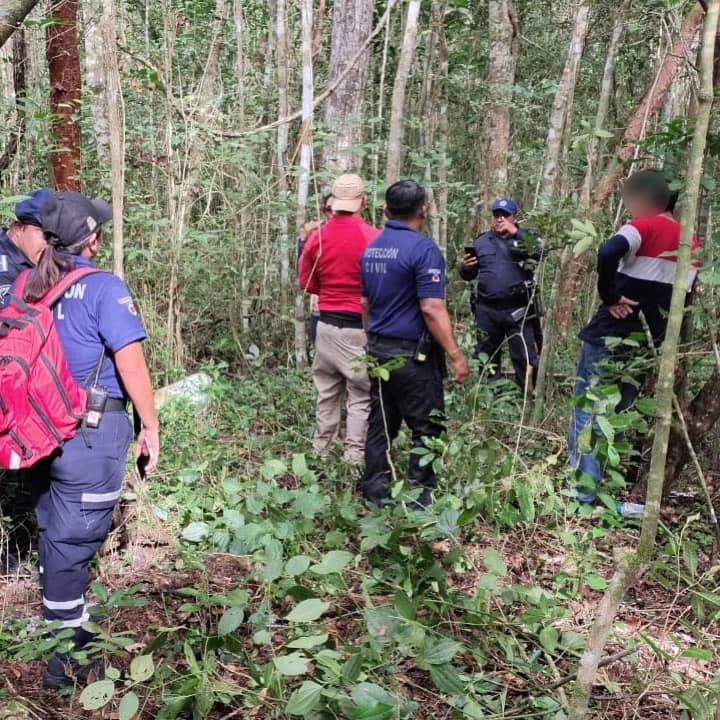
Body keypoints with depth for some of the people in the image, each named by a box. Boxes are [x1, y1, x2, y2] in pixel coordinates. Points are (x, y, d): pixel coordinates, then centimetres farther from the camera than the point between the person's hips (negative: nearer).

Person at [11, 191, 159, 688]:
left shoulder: (29, 286, 6)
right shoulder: (102, 287, -14)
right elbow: (130, 363, -16)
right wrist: (151, 426, -6)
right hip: (92, 432, -7)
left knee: (55, 532, 20)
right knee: (75, 539, 2)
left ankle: (58, 627, 37)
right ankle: (65, 659, 13)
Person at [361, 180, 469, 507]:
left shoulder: (371, 248, 9)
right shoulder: (423, 249, -15)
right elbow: (432, 311, -20)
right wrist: (456, 355, -15)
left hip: (378, 350, 8)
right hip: (412, 354, -7)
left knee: (381, 425, 13)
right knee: (426, 428, 2)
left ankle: (375, 494, 18)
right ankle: (419, 498, 5)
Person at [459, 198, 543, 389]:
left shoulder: (525, 238, 3)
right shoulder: (481, 242, 11)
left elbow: (540, 252, -18)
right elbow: (468, 276, 15)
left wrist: (516, 233, -18)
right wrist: (465, 267, -8)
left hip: (517, 310, -3)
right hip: (486, 309, 3)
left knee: (525, 358, -5)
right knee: (486, 358, 13)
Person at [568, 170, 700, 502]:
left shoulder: (644, 226, -12)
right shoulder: (691, 243, 9)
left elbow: (608, 252, -32)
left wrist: (610, 296, -21)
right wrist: (655, 325, 17)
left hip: (609, 336, -6)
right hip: (646, 345, 7)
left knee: (587, 410, 2)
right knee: (619, 414, 18)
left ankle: (582, 491, 1)